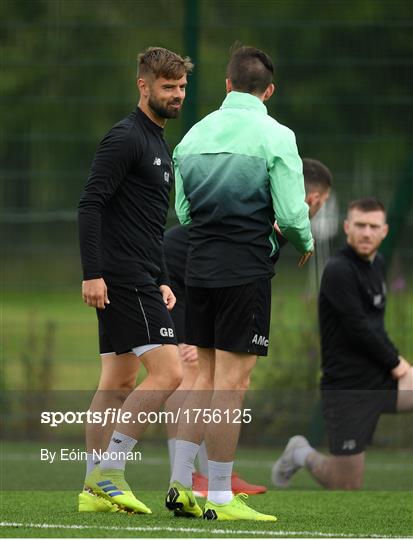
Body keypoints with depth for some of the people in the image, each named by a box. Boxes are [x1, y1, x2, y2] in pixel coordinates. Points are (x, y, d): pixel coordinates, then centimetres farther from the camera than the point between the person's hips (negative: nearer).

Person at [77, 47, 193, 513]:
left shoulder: (158, 143, 20)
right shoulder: (125, 138, -10)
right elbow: (89, 204, -17)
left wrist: (161, 281, 23)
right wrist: (92, 273, -22)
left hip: (141, 279, 10)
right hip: (123, 281, -10)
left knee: (118, 383, 8)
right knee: (167, 372, -15)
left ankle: (96, 489, 10)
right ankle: (106, 473, -14)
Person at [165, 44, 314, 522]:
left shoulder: (195, 134, 8)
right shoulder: (275, 136, -8)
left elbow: (183, 212, 13)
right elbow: (291, 214, -11)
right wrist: (304, 244, 9)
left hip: (199, 267, 6)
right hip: (246, 270, -6)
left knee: (206, 377, 14)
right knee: (232, 382, -3)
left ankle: (180, 483, 10)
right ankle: (220, 497, -1)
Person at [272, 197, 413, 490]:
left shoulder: (376, 263, 10)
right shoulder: (339, 271, -16)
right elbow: (358, 329, -19)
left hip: (381, 378, 7)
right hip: (347, 387, -7)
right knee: (347, 487, -2)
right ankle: (302, 455, 28)